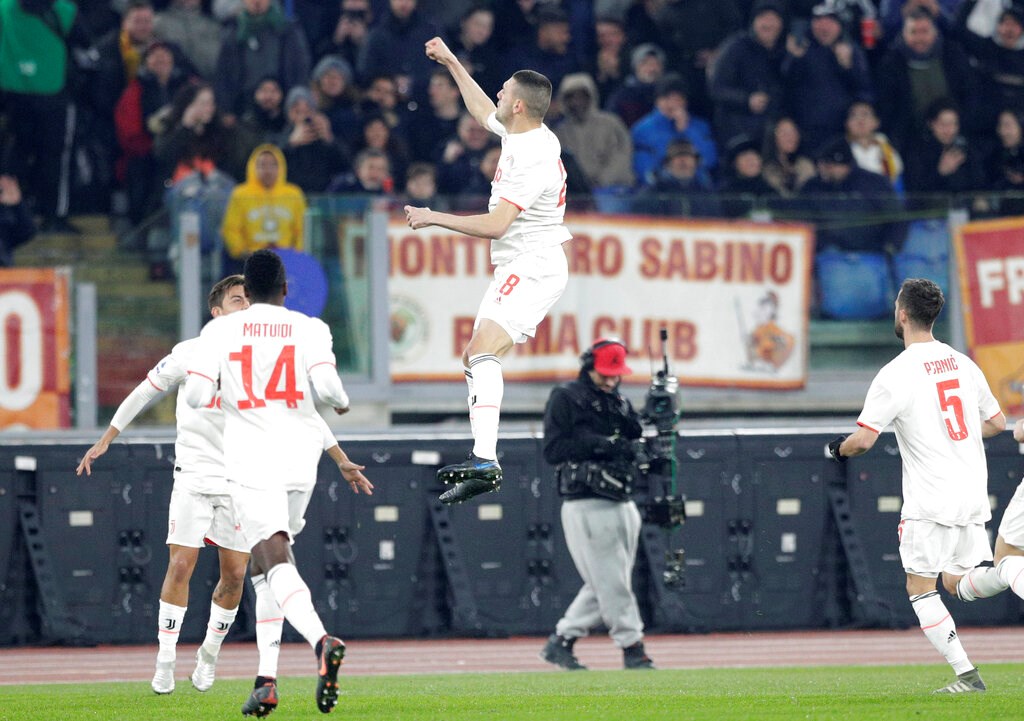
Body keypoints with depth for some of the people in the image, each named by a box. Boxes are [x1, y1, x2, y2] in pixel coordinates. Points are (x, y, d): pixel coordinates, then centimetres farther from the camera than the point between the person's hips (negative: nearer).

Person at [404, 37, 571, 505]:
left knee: (483, 351, -26)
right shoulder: (522, 133, 8)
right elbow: (484, 113, 32)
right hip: (517, 268, 11)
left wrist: (434, 218, -14)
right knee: (474, 360, 11)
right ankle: (482, 467, 10)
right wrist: (452, 64, 37)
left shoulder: (533, 158, -21)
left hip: (533, 267, -11)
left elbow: (495, 224, -24)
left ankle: (485, 461, -39)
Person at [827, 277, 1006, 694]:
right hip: (973, 495, 6)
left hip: (930, 502, -6)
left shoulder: (895, 374, -12)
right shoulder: (963, 364, 8)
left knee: (920, 586, 4)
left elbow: (863, 440, -13)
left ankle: (966, 673, -5)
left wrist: (839, 449, 9)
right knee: (957, 582, 15)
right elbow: (997, 422, 17)